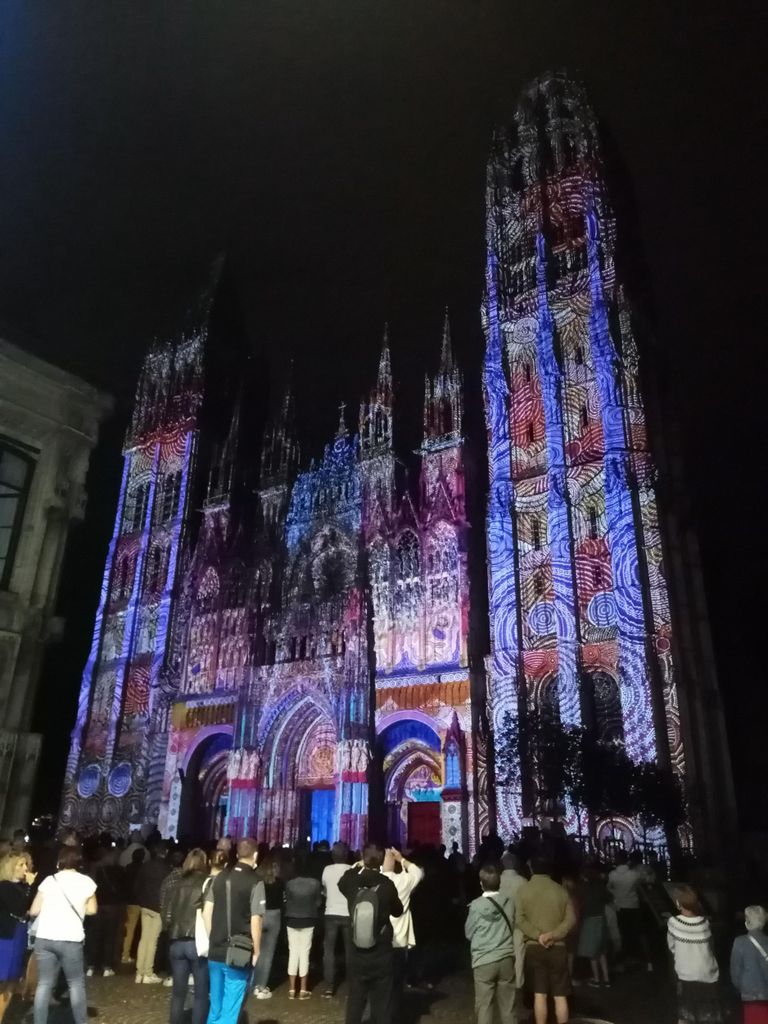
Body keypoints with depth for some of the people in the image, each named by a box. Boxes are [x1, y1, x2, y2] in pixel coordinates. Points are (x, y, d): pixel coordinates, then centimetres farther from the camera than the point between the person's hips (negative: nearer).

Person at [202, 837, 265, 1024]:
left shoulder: (220, 878, 5)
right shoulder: (255, 882, -11)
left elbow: (206, 912, 7)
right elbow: (255, 921, -14)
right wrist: (256, 952, -3)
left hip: (216, 952, 5)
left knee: (215, 1007, 20)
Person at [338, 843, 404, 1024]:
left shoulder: (352, 882, -8)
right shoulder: (387, 884, -16)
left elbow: (341, 883, 18)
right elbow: (398, 911, 2)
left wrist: (356, 867, 23)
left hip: (357, 954, 2)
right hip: (381, 955, -2)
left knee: (354, 1004, 16)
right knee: (381, 1006, 10)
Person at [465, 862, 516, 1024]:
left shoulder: (476, 905, -14)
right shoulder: (510, 901, -6)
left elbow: (469, 933, -1)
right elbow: (512, 926, 9)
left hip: (484, 961, -3)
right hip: (506, 958, 3)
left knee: (484, 1006, 6)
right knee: (507, 1004, 15)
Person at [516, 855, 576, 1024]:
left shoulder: (523, 889, 0)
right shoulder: (560, 889, 3)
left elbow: (520, 919, -10)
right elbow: (571, 918, -5)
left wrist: (537, 935, -15)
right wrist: (554, 934, -12)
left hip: (534, 947, -1)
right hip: (558, 947, 1)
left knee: (539, 994, 7)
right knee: (560, 996, 8)